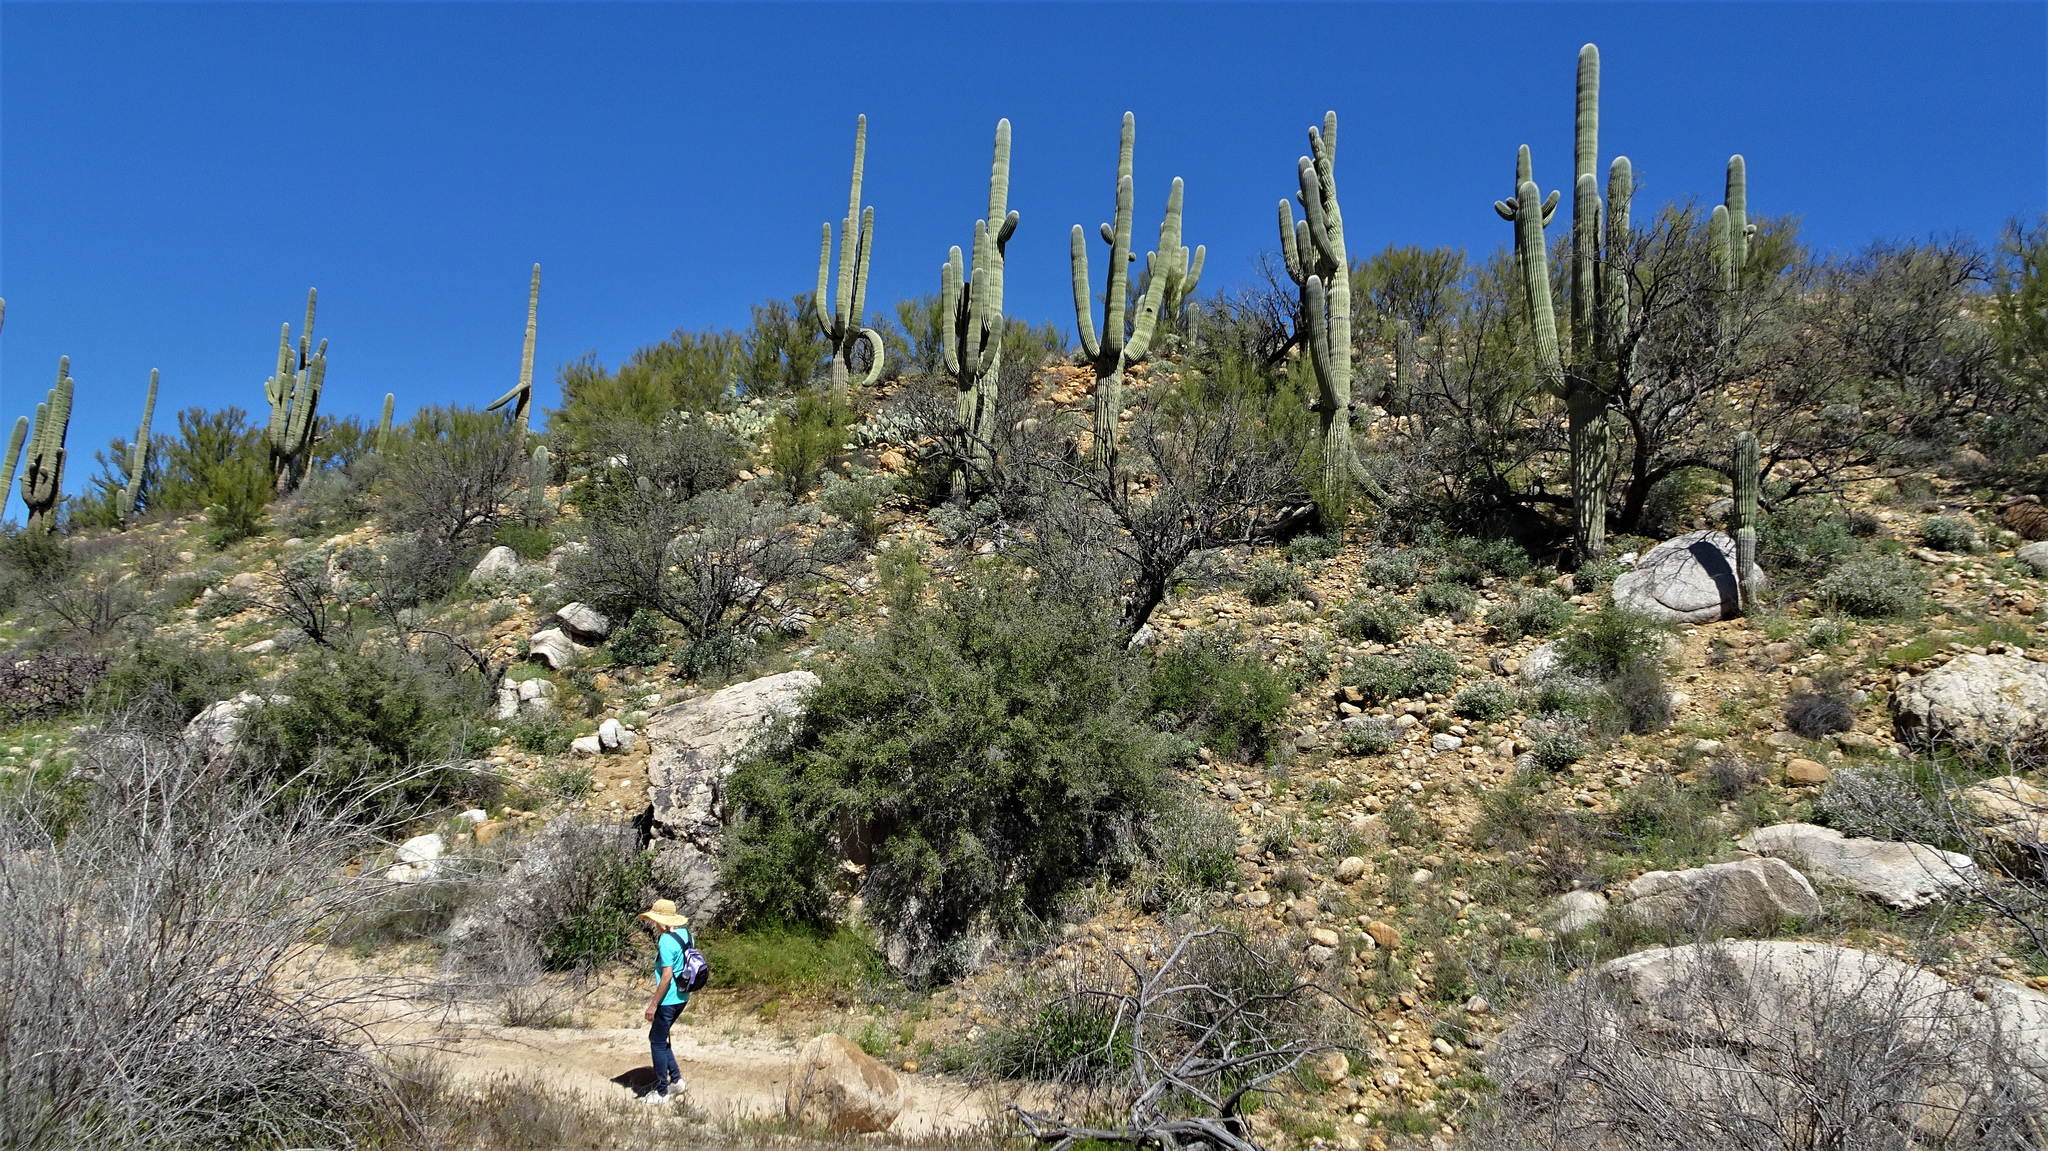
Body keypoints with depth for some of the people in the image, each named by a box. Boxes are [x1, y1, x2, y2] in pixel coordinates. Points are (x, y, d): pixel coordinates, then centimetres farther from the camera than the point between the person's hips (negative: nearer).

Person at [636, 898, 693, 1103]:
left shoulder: (666, 941, -21)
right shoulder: (685, 934, 5)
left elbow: (667, 975, -23)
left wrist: (653, 1004, -17)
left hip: (669, 1000, -9)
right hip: (682, 998, 9)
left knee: (658, 1043, 4)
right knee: (657, 1038, 21)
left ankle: (661, 1092, 13)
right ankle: (676, 1079, 23)